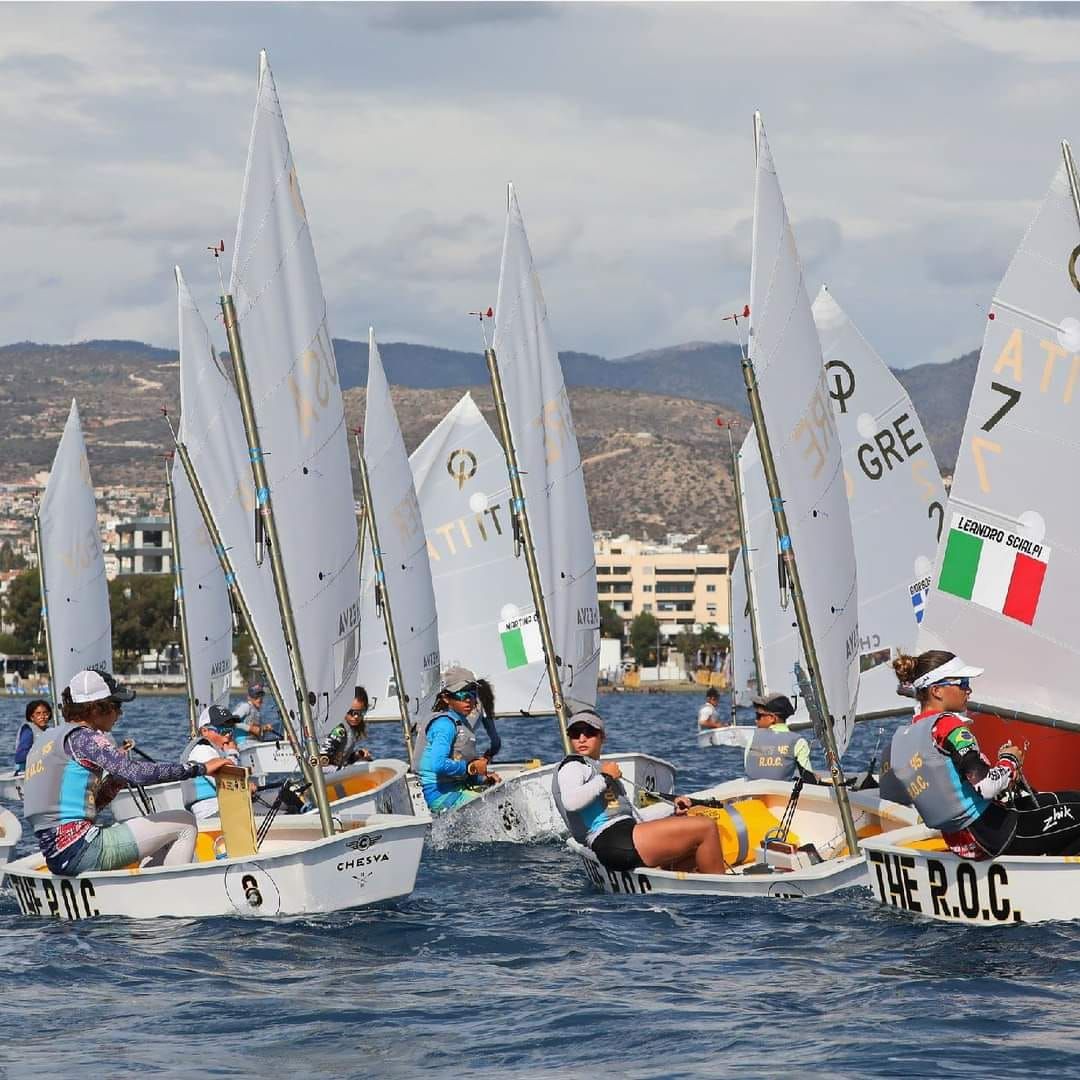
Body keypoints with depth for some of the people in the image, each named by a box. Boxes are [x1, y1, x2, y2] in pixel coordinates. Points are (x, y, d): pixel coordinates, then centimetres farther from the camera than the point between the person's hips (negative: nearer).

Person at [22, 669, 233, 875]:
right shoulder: (80, 737, -9)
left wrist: (108, 791, 8)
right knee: (184, 824, -2)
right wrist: (199, 768, -17)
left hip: (55, 856, 10)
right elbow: (137, 772, -22)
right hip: (80, 850, -10)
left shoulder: (48, 740, 20)